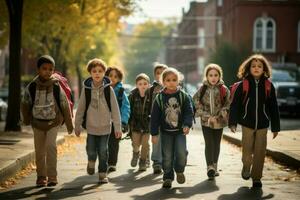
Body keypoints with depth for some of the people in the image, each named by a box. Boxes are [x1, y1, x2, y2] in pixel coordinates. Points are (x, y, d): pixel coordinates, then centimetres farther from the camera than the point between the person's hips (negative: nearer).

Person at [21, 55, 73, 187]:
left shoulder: (56, 87, -13)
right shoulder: (32, 87, -10)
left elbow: (65, 106, -4)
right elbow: (25, 104, 6)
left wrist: (69, 125, 2)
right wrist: (27, 120, 16)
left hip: (54, 122, -2)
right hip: (37, 123, 2)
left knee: (51, 145, -19)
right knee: (39, 151, 6)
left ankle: (52, 177, -13)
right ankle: (41, 177, 19)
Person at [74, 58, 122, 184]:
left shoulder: (108, 89, -5)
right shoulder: (86, 89, -3)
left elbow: (115, 109, -4)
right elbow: (80, 108, 3)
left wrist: (117, 127, -6)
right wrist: (77, 125, 5)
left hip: (105, 126, 0)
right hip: (91, 126, 0)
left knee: (103, 152, 3)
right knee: (91, 151, 1)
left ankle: (103, 174, 18)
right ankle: (91, 162, 34)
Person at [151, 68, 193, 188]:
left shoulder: (184, 96, -3)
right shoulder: (159, 98, -3)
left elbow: (189, 112, -5)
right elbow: (155, 117, -1)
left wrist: (187, 125, -22)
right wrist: (154, 133, -4)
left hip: (180, 131, -1)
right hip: (166, 132, 1)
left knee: (181, 152, -13)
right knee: (167, 156, 3)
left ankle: (179, 170, 15)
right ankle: (168, 178, 17)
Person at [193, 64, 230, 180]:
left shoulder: (224, 90, -2)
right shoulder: (202, 89, -1)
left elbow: (228, 105, -2)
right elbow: (196, 104, -3)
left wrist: (218, 116, -14)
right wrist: (208, 116, -11)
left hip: (219, 122, 1)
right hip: (206, 121, -1)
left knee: (216, 144, 11)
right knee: (209, 144, -12)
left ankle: (214, 167, 24)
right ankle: (210, 168, -17)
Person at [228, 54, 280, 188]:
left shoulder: (268, 86, 1)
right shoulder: (243, 85, -4)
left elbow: (273, 107, 5)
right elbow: (234, 105, -4)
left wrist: (275, 127, 6)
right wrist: (232, 122, -10)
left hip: (262, 125, 1)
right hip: (247, 123, -1)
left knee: (260, 152, 2)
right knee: (247, 150, 3)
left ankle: (256, 178, 15)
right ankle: (246, 168, 33)